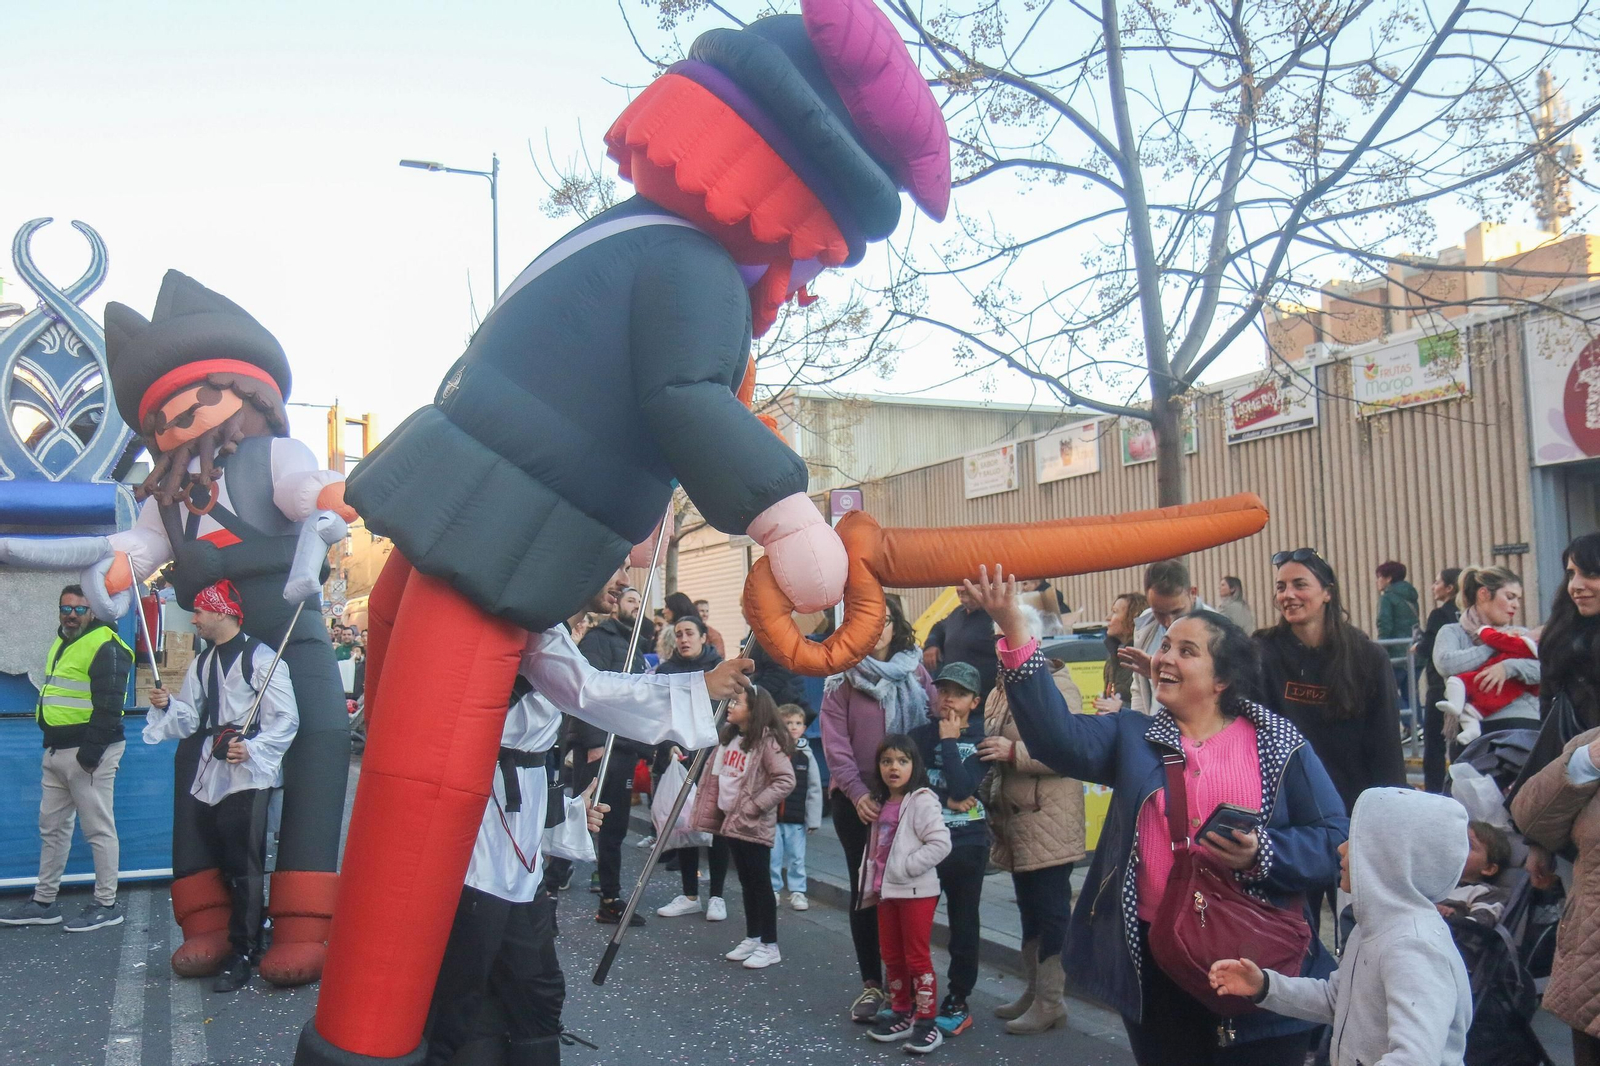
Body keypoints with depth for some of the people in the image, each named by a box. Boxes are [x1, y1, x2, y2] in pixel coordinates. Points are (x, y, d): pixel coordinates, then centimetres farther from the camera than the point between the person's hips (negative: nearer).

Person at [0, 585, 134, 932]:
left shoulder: (105, 647, -12)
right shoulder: (60, 644, 18)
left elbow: (109, 704, -19)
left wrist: (92, 748, -23)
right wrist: (50, 742, 20)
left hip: (88, 752, -10)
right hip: (56, 751, 10)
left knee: (98, 829, -3)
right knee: (52, 827, 15)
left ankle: (106, 904, 3)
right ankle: (44, 902, 25)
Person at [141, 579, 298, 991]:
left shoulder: (260, 658, -8)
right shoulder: (201, 664, 17)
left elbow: (286, 720, -11)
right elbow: (189, 720, 15)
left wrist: (251, 749, -22)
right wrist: (168, 706, -4)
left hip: (248, 777, -8)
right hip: (209, 776, 8)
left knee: (244, 867, -4)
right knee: (223, 864, 13)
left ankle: (242, 952, 4)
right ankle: (248, 936, 26)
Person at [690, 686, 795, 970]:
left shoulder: (767, 742, -15)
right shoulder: (728, 737, 11)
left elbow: (786, 780, -20)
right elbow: (715, 776, 19)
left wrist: (755, 805, -21)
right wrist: (708, 809, 10)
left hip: (754, 826, -8)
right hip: (730, 821, 8)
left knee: (761, 883, -1)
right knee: (746, 882, 16)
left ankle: (770, 946, 7)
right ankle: (752, 938, 25)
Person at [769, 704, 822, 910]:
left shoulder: (806, 756, 1)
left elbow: (815, 790, 3)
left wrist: (813, 820, 1)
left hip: (796, 819, 1)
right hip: (771, 816, -1)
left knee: (797, 857, 8)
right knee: (772, 856, 6)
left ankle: (798, 892, 19)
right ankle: (773, 889, 20)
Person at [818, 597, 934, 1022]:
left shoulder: (916, 675, 6)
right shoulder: (842, 679, 1)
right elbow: (835, 742, -5)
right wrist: (857, 792, -15)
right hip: (856, 797, -1)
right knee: (863, 886, 4)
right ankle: (871, 984, 13)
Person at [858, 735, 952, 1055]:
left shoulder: (922, 801, -15)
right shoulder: (881, 804, 10)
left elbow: (940, 843, -23)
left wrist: (903, 868, -21)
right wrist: (871, 884, 9)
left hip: (916, 892, -8)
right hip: (886, 892, 8)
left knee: (917, 958, -1)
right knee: (892, 957, 14)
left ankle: (926, 1023, 6)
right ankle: (901, 1015, 27)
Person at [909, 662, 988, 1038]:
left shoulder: (981, 740, -3)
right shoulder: (922, 734, 4)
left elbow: (962, 788, -18)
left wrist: (950, 741, -13)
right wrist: (946, 801, -14)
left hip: (968, 842, -2)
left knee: (963, 923, 8)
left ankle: (957, 1003, 18)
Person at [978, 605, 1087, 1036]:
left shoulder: (1056, 686, -12)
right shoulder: (1002, 689, 16)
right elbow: (992, 741, 28)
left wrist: (1013, 752, -26)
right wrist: (984, 749, 7)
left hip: (1047, 820, -9)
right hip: (1014, 819, 9)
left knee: (1050, 909, -1)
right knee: (1029, 907, 17)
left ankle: (1050, 1000, 8)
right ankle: (1034, 989, 27)